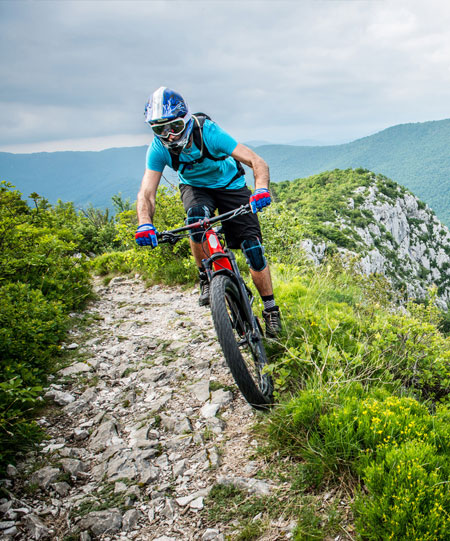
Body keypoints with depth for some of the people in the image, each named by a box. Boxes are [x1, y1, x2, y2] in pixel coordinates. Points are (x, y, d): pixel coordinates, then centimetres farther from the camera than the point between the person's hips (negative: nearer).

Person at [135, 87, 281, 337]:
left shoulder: (208, 132, -32)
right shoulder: (159, 148, -24)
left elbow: (257, 161, -35)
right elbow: (147, 192, -28)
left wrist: (261, 189, -55)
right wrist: (145, 223, -48)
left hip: (230, 185, -1)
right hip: (195, 187, 2)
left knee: (253, 247, -12)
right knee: (197, 215, -36)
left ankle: (271, 310, 5)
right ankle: (206, 279, -14)